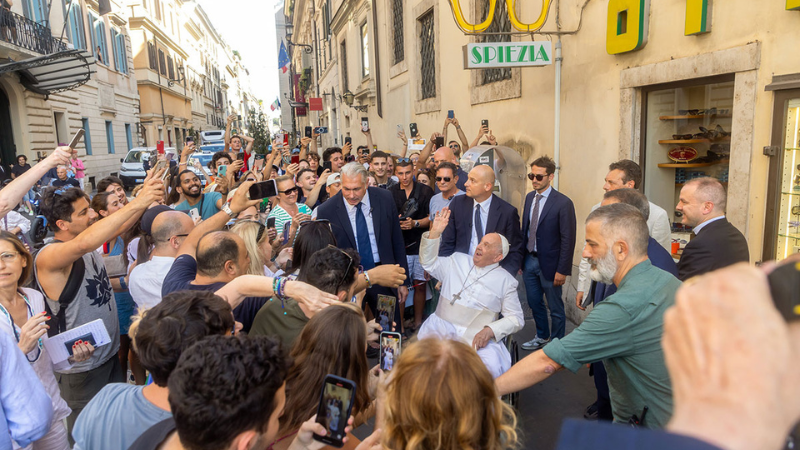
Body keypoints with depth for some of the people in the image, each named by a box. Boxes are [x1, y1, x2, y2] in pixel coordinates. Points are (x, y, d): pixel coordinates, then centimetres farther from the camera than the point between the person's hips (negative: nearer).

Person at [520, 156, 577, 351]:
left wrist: (562, 270, -16)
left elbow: (568, 239, -15)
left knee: (555, 309, 9)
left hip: (549, 263, -6)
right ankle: (542, 336, 42)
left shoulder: (563, 203, -15)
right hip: (529, 260, 6)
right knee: (534, 303, 21)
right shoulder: (530, 197, 5)